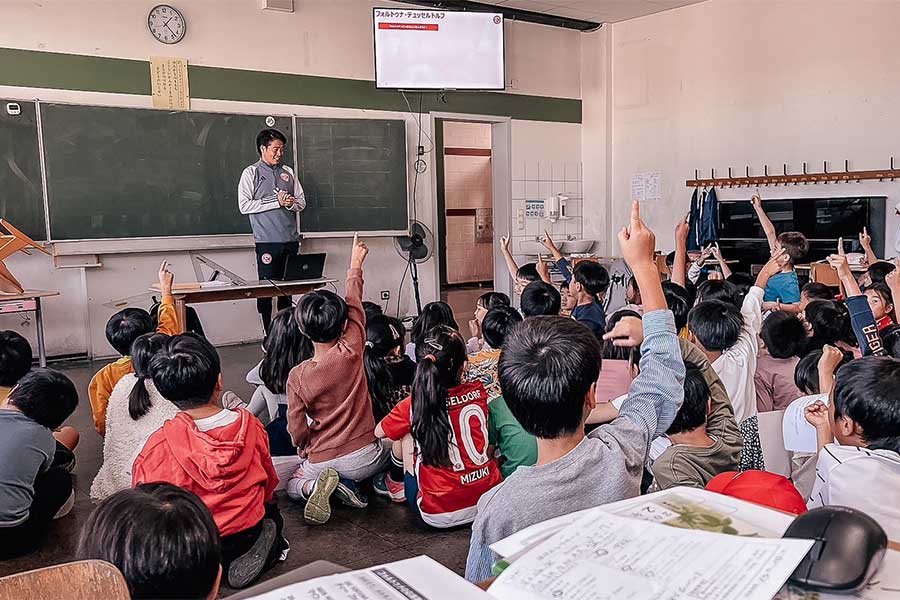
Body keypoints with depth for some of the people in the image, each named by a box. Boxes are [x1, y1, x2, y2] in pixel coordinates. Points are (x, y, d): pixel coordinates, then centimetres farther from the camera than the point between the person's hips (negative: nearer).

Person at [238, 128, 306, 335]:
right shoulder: (251, 173, 2)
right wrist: (277, 202, -11)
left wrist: (292, 203, -7)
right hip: (267, 240, -4)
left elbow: (302, 201, 17)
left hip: (291, 239, 4)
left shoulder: (288, 172, 14)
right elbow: (244, 205, -8)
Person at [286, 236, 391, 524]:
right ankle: (350, 484, 4)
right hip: (364, 455, 0)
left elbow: (297, 429, -9)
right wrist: (355, 266, 14)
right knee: (393, 449, 34)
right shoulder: (351, 353, -16)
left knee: (292, 487, 32)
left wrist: (307, 454, 12)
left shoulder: (297, 375, -14)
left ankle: (316, 486, -5)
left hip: (322, 461, 1)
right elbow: (354, 306, 0)